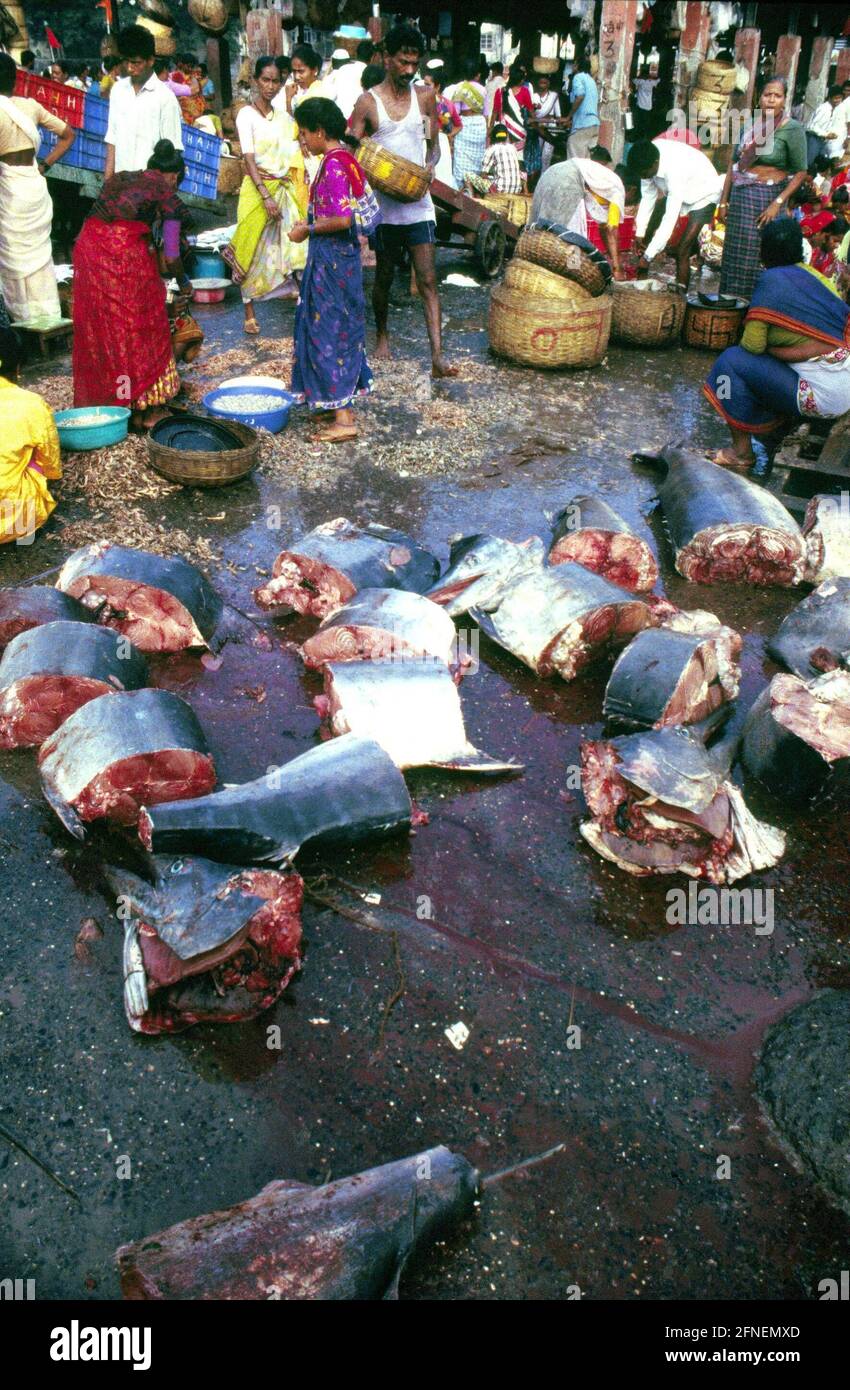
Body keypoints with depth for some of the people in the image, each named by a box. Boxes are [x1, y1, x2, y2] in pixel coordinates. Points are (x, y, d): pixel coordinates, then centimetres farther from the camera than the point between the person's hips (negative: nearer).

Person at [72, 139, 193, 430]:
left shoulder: (118, 179, 24)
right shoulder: (167, 195, 8)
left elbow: (96, 220, 21)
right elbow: (171, 256, 4)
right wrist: (184, 283, 22)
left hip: (88, 247, 5)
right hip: (127, 254, -5)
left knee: (97, 330, 15)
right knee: (140, 330, 8)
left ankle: (100, 403, 23)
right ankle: (145, 409, 15)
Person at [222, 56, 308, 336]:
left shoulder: (284, 117, 11)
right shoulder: (247, 115, -5)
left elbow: (294, 157, 14)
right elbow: (249, 160, -12)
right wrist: (266, 196, -20)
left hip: (284, 190, 5)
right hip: (257, 189, -5)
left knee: (282, 247, -2)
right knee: (252, 252, 0)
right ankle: (249, 314, 6)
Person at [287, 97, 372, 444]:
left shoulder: (333, 164, -18)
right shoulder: (344, 159, 12)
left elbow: (343, 219, -26)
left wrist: (308, 229, -14)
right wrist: (311, 224, 13)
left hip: (330, 259, -10)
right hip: (342, 255, 10)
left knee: (328, 329, -6)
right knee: (339, 327, 15)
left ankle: (343, 419, -4)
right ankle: (340, 404, 24)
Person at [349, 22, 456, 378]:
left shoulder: (425, 97, 6)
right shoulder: (368, 102, -2)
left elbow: (433, 145, 12)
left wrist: (428, 169, -10)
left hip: (418, 204, 1)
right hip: (384, 206, -1)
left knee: (428, 280, -8)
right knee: (384, 277, 12)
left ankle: (437, 356, -14)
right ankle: (382, 335, 36)